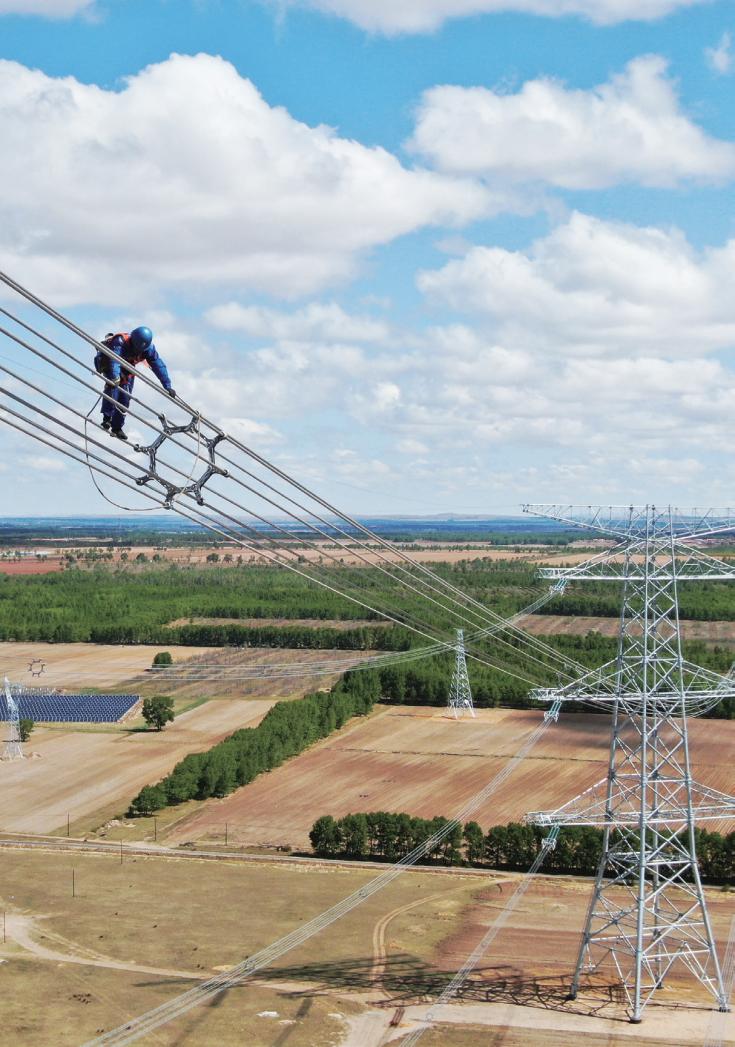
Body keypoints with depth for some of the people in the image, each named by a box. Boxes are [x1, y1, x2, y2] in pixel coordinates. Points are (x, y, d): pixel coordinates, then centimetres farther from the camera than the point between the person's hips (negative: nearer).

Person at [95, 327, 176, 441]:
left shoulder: (148, 347, -27)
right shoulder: (120, 342, -41)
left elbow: (158, 365, -27)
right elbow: (114, 360, -56)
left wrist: (167, 386, -33)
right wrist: (115, 377, -73)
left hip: (125, 368, 4)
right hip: (107, 362, -4)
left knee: (125, 396, -5)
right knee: (113, 386, -31)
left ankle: (117, 427, 6)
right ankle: (107, 418, -28)